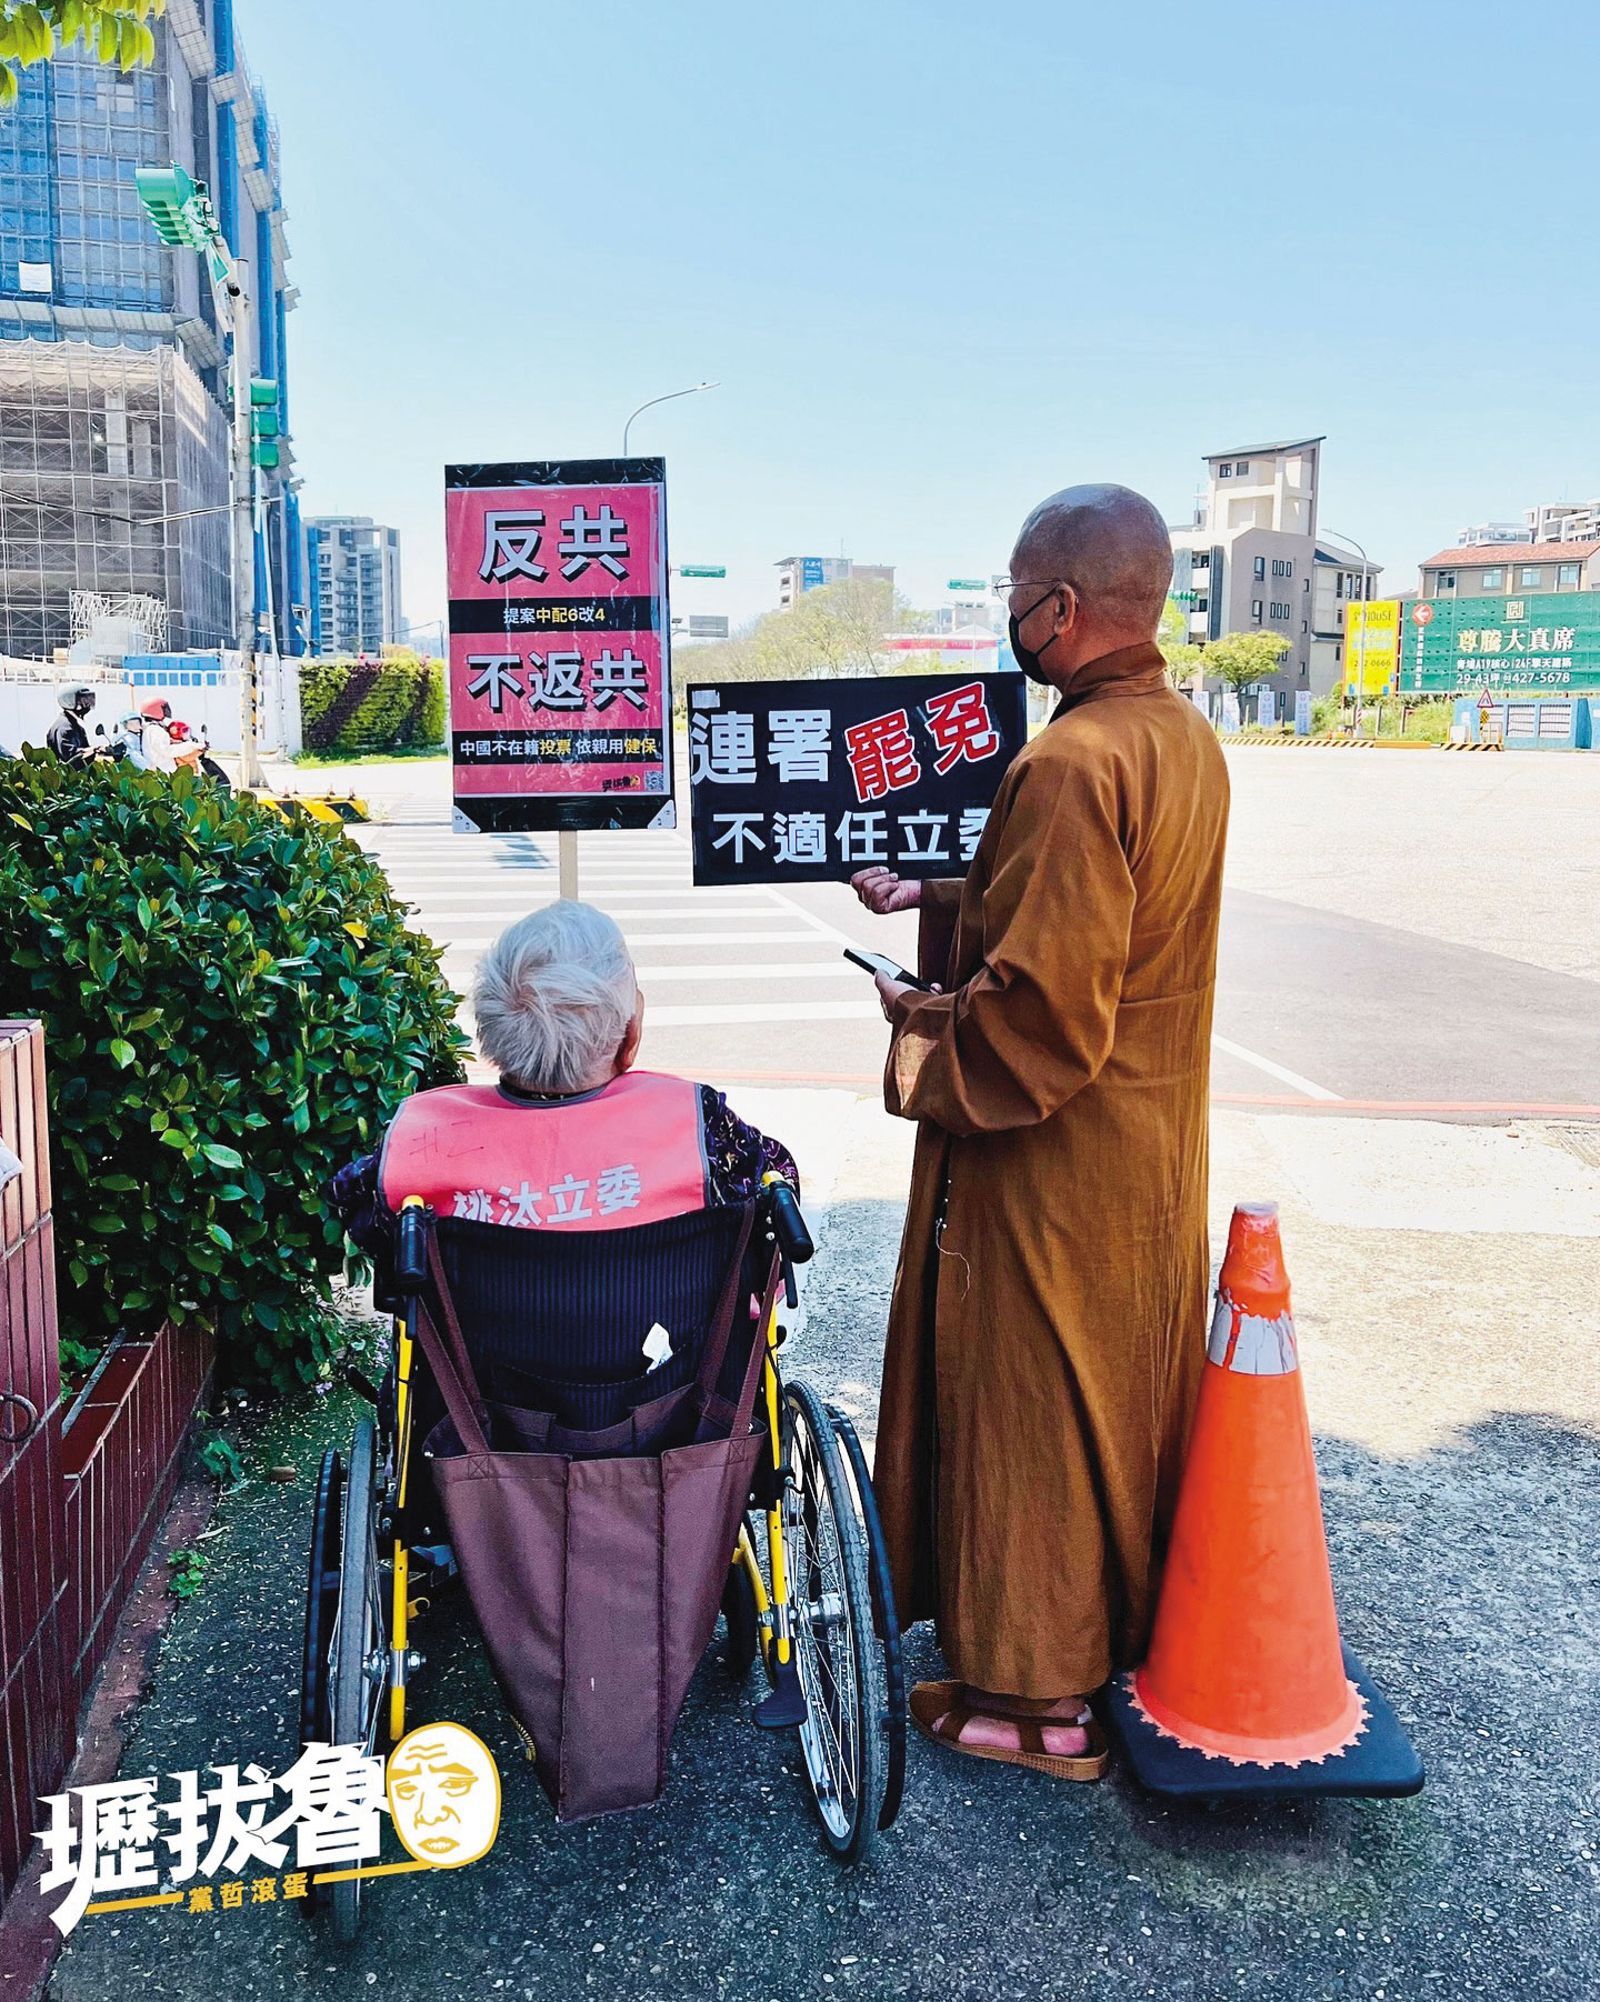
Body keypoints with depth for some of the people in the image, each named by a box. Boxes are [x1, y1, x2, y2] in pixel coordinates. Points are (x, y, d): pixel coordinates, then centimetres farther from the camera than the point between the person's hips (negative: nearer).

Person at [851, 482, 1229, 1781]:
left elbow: (1042, 1007, -29)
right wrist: (936, 905, 13)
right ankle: (1132, 1638, 41)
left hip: (1049, 1158, -9)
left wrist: (922, 1016, -11)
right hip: (1155, 1150, 9)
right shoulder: (1188, 741, 4)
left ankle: (1037, 1697, 23)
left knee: (1026, 1414, 7)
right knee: (1130, 1391, 22)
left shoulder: (1071, 764, -26)